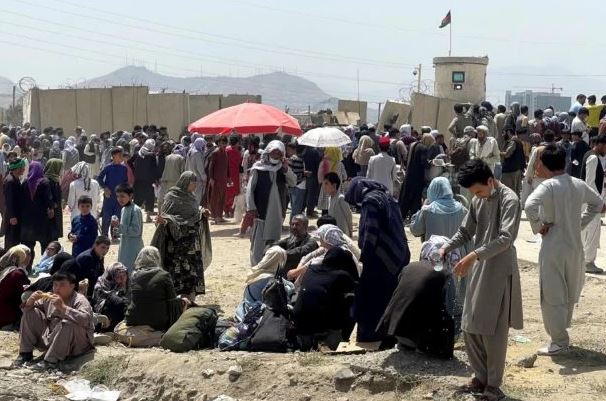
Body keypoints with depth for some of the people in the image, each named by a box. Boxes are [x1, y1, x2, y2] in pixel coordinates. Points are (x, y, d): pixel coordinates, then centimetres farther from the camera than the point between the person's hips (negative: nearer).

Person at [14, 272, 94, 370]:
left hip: (76, 344, -7)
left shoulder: (80, 300, -14)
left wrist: (63, 307, -38)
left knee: (67, 323, -38)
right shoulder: (49, 298, 4)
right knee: (30, 312, 1)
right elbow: (26, 308, 14)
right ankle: (26, 353, 3)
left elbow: (85, 319, -35)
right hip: (49, 336, 7)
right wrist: (30, 301, -11)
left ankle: (51, 361, -27)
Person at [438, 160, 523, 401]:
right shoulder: (478, 200, 10)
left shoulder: (509, 200, -14)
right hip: (479, 270, 7)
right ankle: (481, 377, 23)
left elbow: (506, 238, -24)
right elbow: (466, 231, 17)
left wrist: (473, 256, -32)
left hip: (499, 271, -7)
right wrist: (447, 247, -3)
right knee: (470, 328, 9)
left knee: (493, 331, -4)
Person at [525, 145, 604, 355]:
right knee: (570, 293, 20)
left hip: (553, 247, -6)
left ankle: (559, 340, 8)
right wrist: (581, 223, 14)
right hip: (575, 245, 6)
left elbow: (530, 206, -32)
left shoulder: (548, 186, -16)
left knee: (552, 296, 4)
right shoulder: (579, 185, 3)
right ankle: (562, 331, 32)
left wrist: (538, 226, -16)